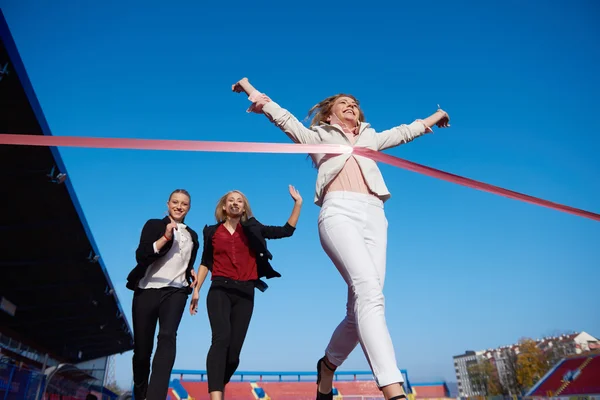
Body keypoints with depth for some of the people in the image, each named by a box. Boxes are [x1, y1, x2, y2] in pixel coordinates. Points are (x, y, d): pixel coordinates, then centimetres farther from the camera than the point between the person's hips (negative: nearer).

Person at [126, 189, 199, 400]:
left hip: (176, 291, 2)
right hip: (147, 290, -2)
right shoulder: (154, 225, 2)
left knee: (168, 337, -22)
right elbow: (141, 256, -12)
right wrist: (165, 236, -21)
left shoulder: (192, 236, 15)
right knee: (142, 347, 5)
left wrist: (191, 272, 9)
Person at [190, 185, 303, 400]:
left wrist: (298, 203, 0)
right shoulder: (213, 231, 10)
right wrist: (196, 290, 7)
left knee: (234, 349, 2)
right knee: (221, 339, -22)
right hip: (220, 290, -1)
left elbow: (286, 231, 6)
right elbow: (206, 262, 15)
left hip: (245, 293, 1)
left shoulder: (252, 229, 10)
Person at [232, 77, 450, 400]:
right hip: (339, 212, -4)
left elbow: (404, 132, 47)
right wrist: (253, 91, 16)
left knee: (362, 303, -5)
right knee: (369, 289, -26)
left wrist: (435, 117, 59)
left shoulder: (371, 138, 37)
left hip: (373, 216, 4)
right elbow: (286, 120, 20)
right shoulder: (319, 136, 27)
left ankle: (328, 365, 20)